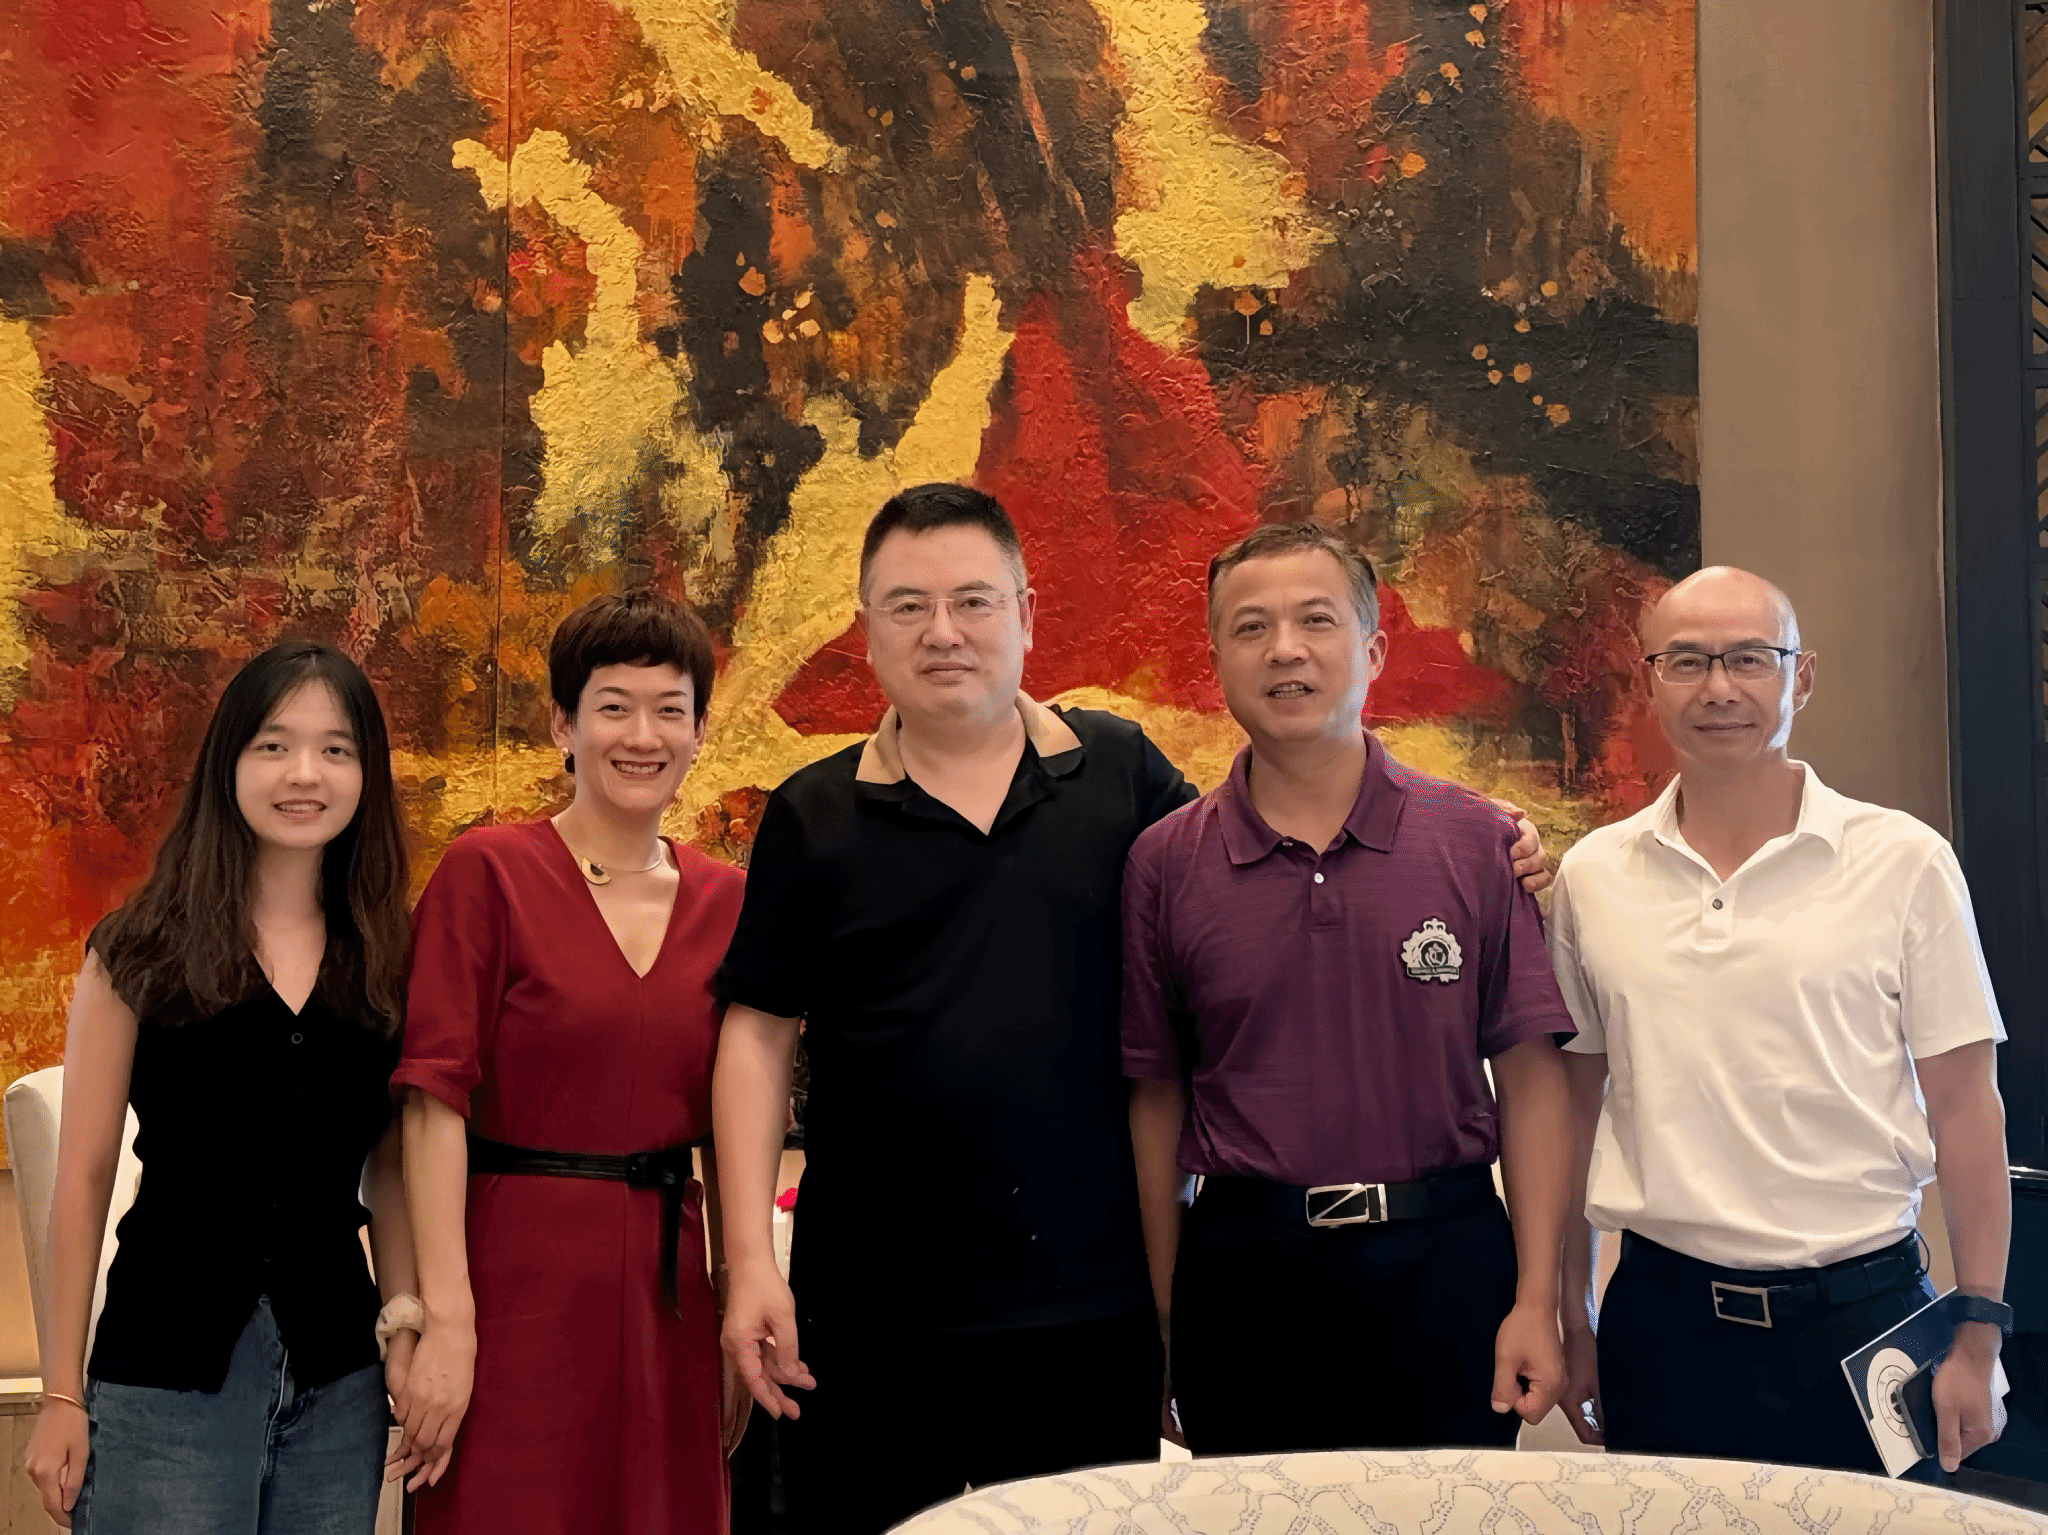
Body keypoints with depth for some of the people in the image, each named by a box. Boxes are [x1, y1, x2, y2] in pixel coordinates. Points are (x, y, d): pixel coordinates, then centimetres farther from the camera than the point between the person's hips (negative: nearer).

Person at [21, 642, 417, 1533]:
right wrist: (62, 1396, -3)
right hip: (166, 1374, -3)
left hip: (338, 1376, 3)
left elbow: (387, 1173, 10)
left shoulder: (383, 962, 6)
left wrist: (407, 1326, -2)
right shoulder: (141, 954, -2)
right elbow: (84, 1177, -2)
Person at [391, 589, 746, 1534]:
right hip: (517, 1276, -4)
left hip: (665, 1286, 4)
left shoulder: (723, 900, 7)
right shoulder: (486, 872, -6)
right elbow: (436, 1101, -11)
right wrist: (446, 1319, -17)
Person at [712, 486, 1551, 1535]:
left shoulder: (1121, 772, 5)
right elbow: (758, 1036, 2)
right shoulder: (813, 818, 2)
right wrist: (751, 1262, -6)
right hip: (871, 1318, -1)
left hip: (1090, 1301, 1)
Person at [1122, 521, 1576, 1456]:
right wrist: (1163, 1327, 1)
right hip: (1242, 1275, 0)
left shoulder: (1476, 842, 0)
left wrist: (1537, 1300, -5)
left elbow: (1529, 1072, 0)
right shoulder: (1165, 863, 1)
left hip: (1444, 1267, 0)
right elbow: (1157, 1098, 3)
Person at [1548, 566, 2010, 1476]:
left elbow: (1964, 1105, 0)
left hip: (1860, 1314, -1)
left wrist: (1977, 1336, -3)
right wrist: (1574, 1320, 10)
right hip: (1662, 1322, 2)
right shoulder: (1593, 878, 3)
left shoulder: (1904, 863, -3)